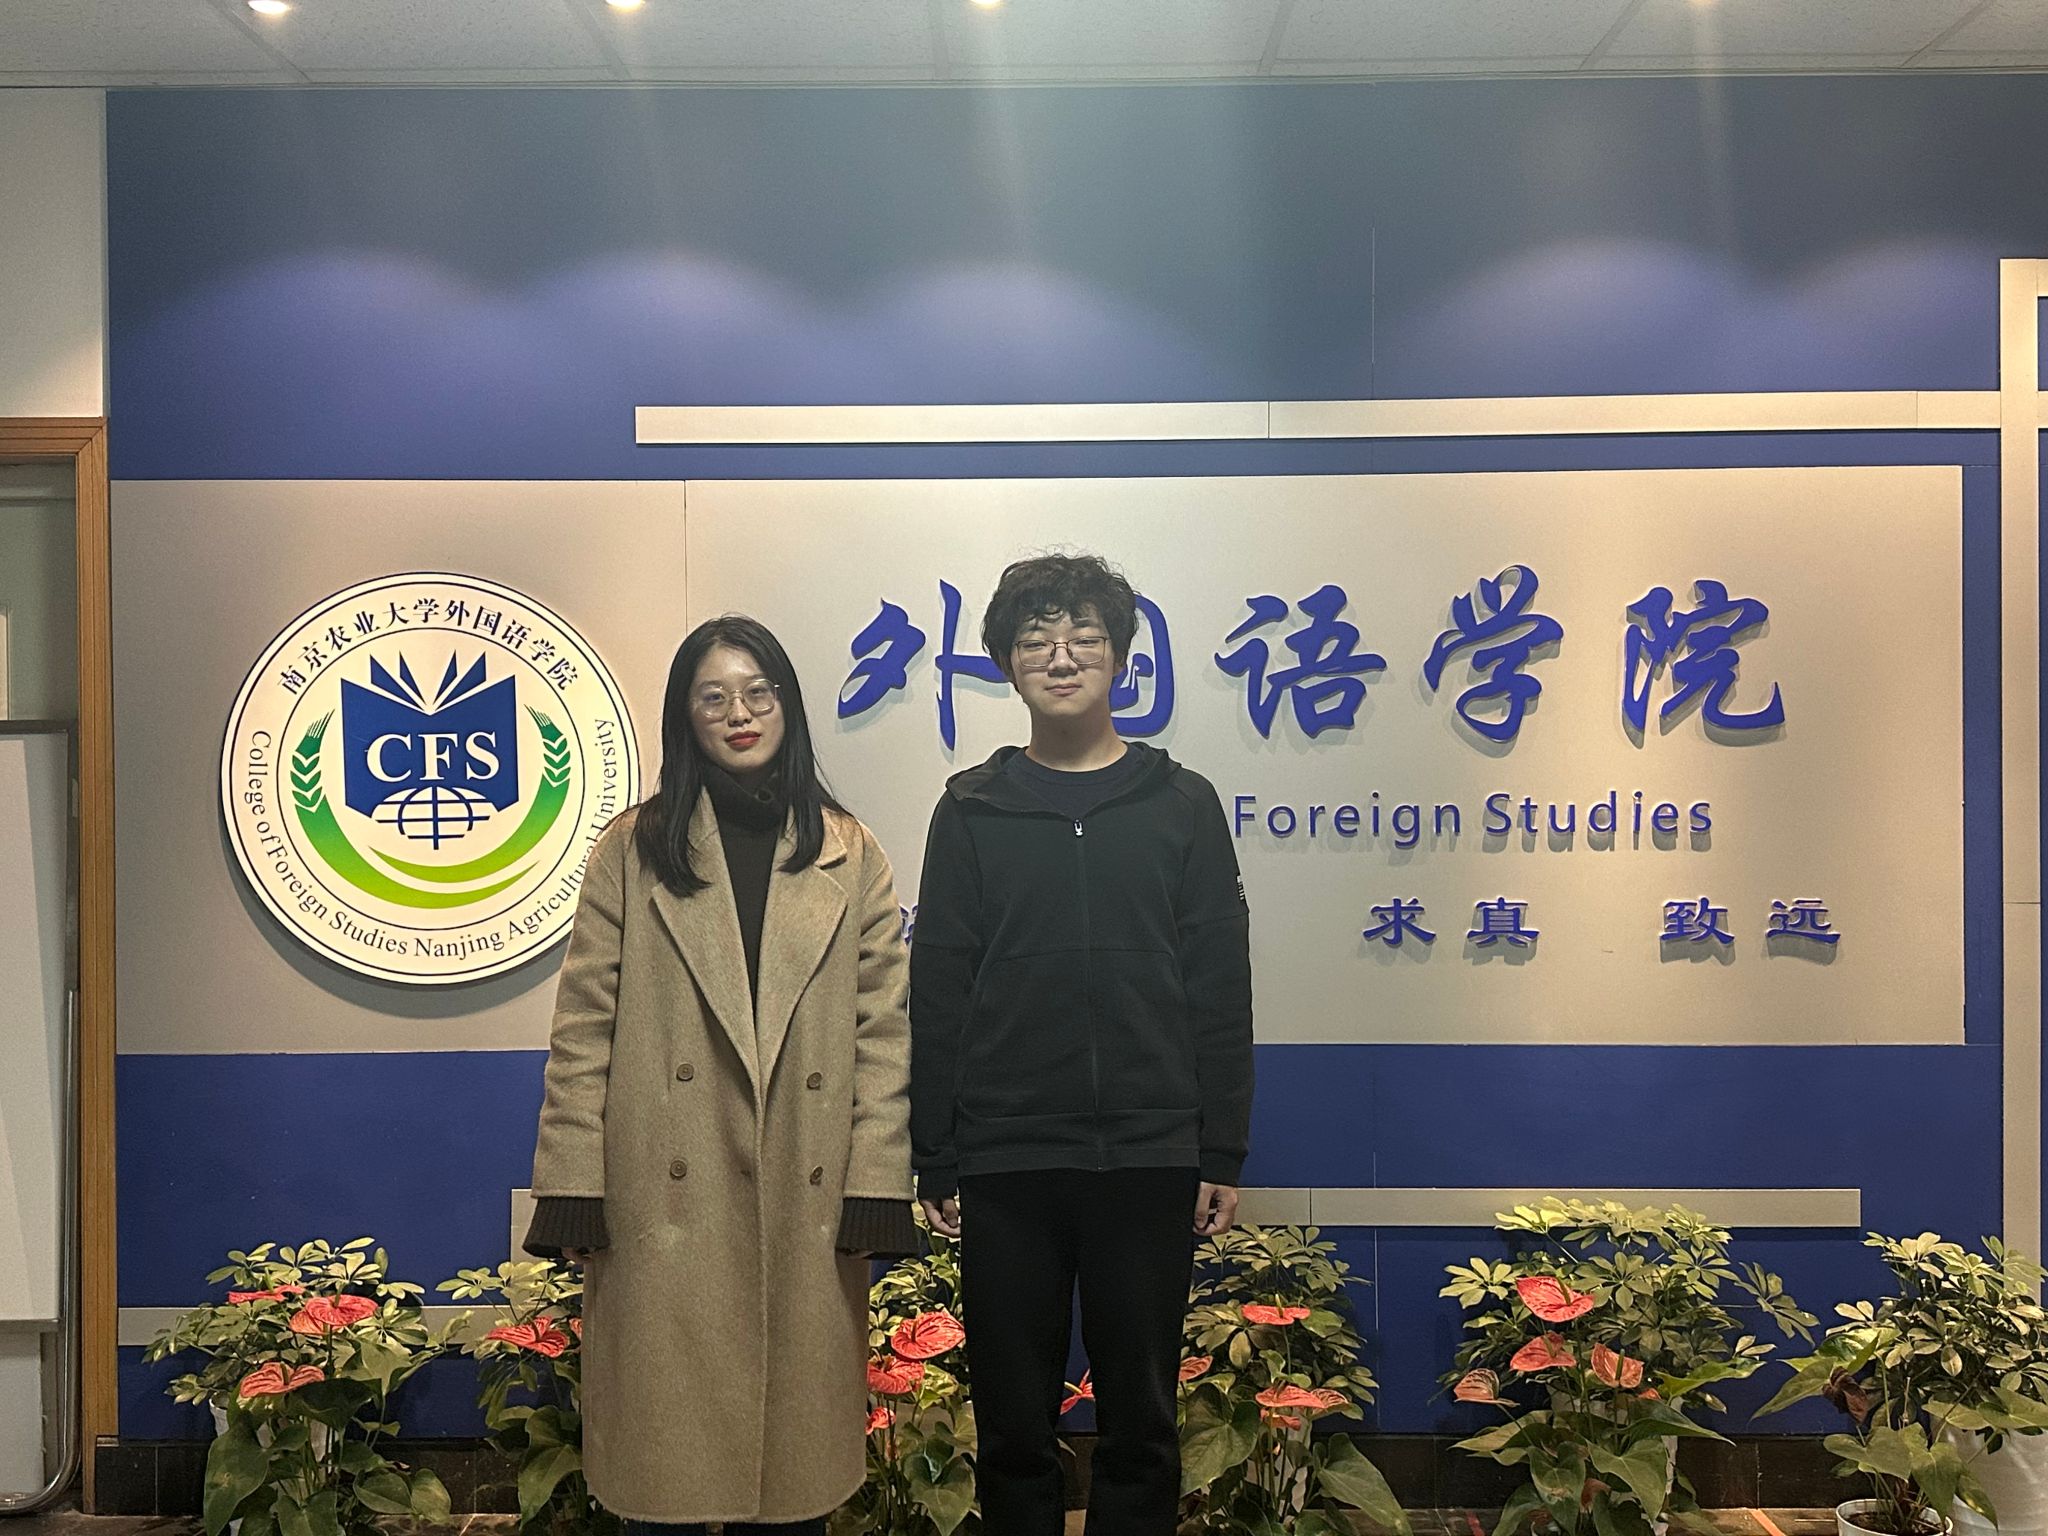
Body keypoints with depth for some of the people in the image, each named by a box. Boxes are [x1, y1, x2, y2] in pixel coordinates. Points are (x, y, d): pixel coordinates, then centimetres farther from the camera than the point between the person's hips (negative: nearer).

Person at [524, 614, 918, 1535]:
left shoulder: (849, 856, 7)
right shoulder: (634, 850, 5)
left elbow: (883, 1030, 4)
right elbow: (584, 1028, 2)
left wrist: (876, 1185, -3)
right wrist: (573, 1186, -4)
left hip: (806, 1204, 1)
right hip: (667, 1203, -1)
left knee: (796, 1444, 8)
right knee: (667, 1453, 5)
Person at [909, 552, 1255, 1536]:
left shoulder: (1181, 806, 4)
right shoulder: (972, 811, 5)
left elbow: (1220, 993, 3)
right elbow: (937, 993, 3)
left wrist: (1223, 1156, 0)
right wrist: (935, 1161, 0)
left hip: (1150, 1161, 0)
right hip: (1005, 1165, 0)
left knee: (1141, 1418, 11)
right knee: (1012, 1422, 10)